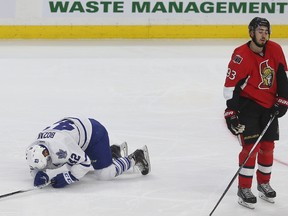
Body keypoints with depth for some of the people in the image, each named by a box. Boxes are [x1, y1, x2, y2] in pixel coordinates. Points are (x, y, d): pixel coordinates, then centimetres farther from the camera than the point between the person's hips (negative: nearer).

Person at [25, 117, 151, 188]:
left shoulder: (62, 146, -41)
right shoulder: (33, 151, -18)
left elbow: (83, 163, -33)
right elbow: (35, 169, -1)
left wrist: (66, 178, -33)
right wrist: (39, 176, -24)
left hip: (93, 132, -9)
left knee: (104, 174, -7)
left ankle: (134, 159, 11)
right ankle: (114, 151, 37)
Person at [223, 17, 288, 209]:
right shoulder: (241, 56, -20)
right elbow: (231, 85, -21)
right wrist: (231, 113, -25)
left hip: (269, 105, 5)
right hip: (247, 104, -5)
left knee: (268, 145, 12)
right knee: (251, 146, -11)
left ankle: (264, 183, 31)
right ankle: (244, 189, -1)